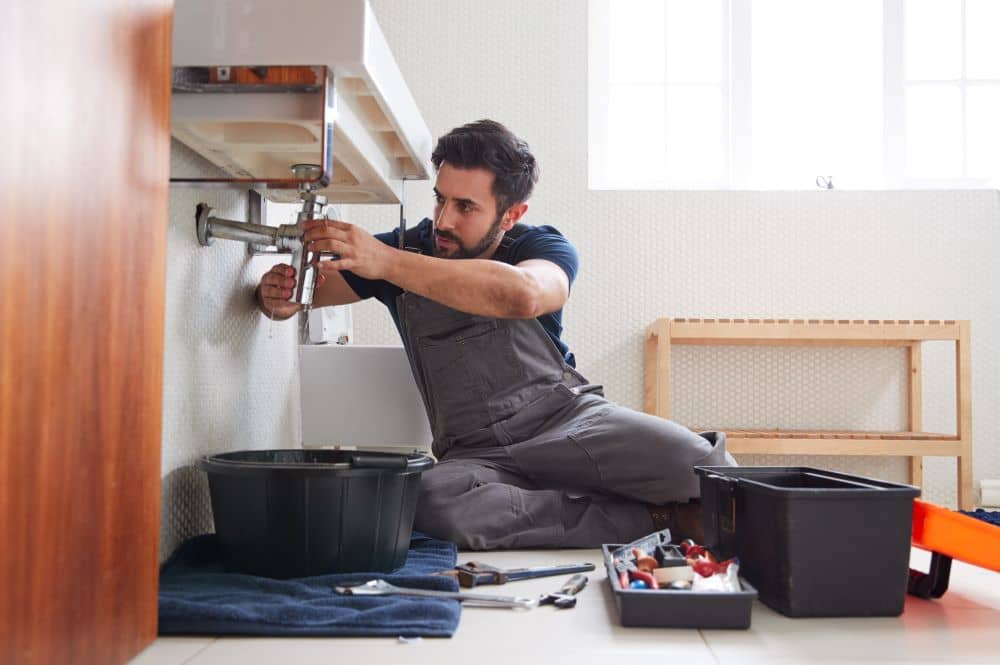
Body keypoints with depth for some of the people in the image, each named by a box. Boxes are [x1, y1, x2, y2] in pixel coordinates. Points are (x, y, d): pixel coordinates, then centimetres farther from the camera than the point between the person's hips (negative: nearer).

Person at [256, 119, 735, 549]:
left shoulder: (541, 247, -2)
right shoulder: (408, 248, 5)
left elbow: (523, 296, -29)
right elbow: (305, 291, 13)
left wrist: (386, 262, -33)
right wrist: (277, 297, -13)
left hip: (568, 416, -2)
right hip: (475, 454, 2)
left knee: (695, 462, -32)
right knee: (431, 502, -37)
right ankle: (654, 518, -21)